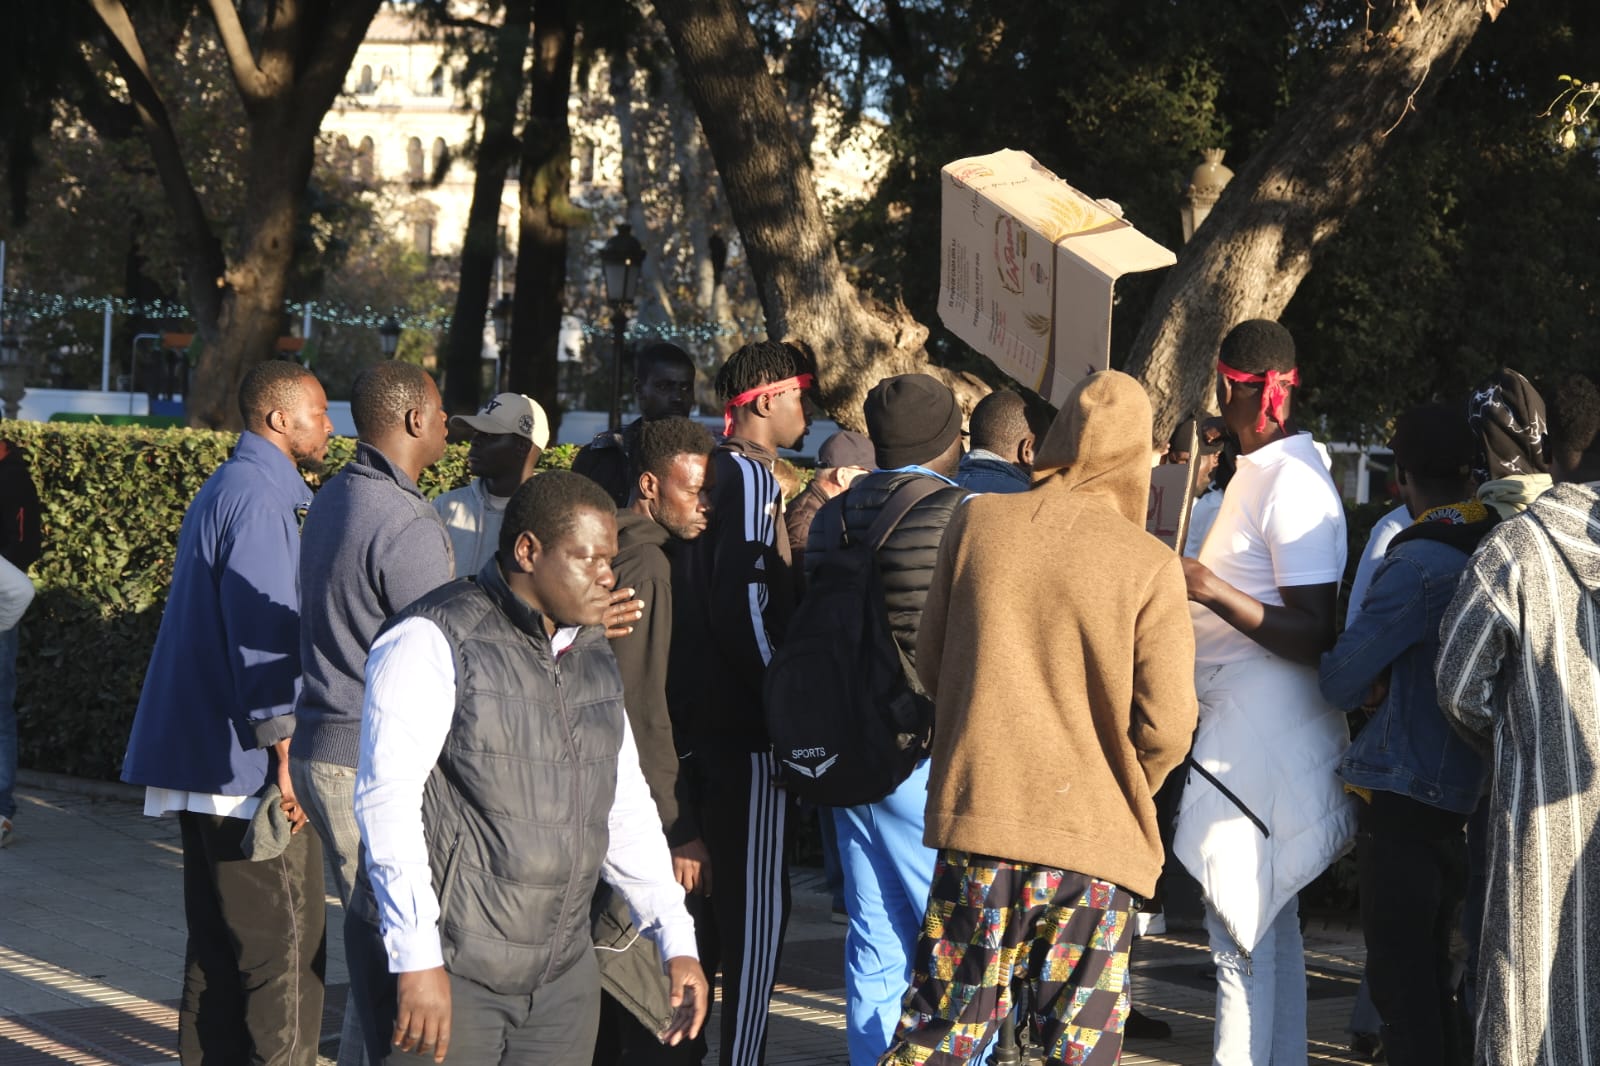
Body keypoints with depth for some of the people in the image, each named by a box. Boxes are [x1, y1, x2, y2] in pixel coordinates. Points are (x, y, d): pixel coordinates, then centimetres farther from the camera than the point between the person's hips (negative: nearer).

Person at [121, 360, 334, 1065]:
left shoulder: (221, 490, 18)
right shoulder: (262, 496, -14)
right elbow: (264, 634, -20)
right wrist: (286, 750, -19)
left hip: (204, 760, 10)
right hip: (251, 767, -10)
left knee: (219, 940, 14)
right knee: (284, 947, -5)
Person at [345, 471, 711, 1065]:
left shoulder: (593, 658, 14)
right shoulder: (433, 642, -9)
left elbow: (626, 806, 19)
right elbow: (388, 799, -17)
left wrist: (676, 941, 14)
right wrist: (417, 960, -22)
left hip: (561, 978, 7)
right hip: (444, 972, -6)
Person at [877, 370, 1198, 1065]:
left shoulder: (977, 521, -1)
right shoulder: (1150, 566, -9)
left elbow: (929, 662, 8)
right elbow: (1165, 726, -9)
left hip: (976, 815, 2)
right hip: (1095, 837, -2)